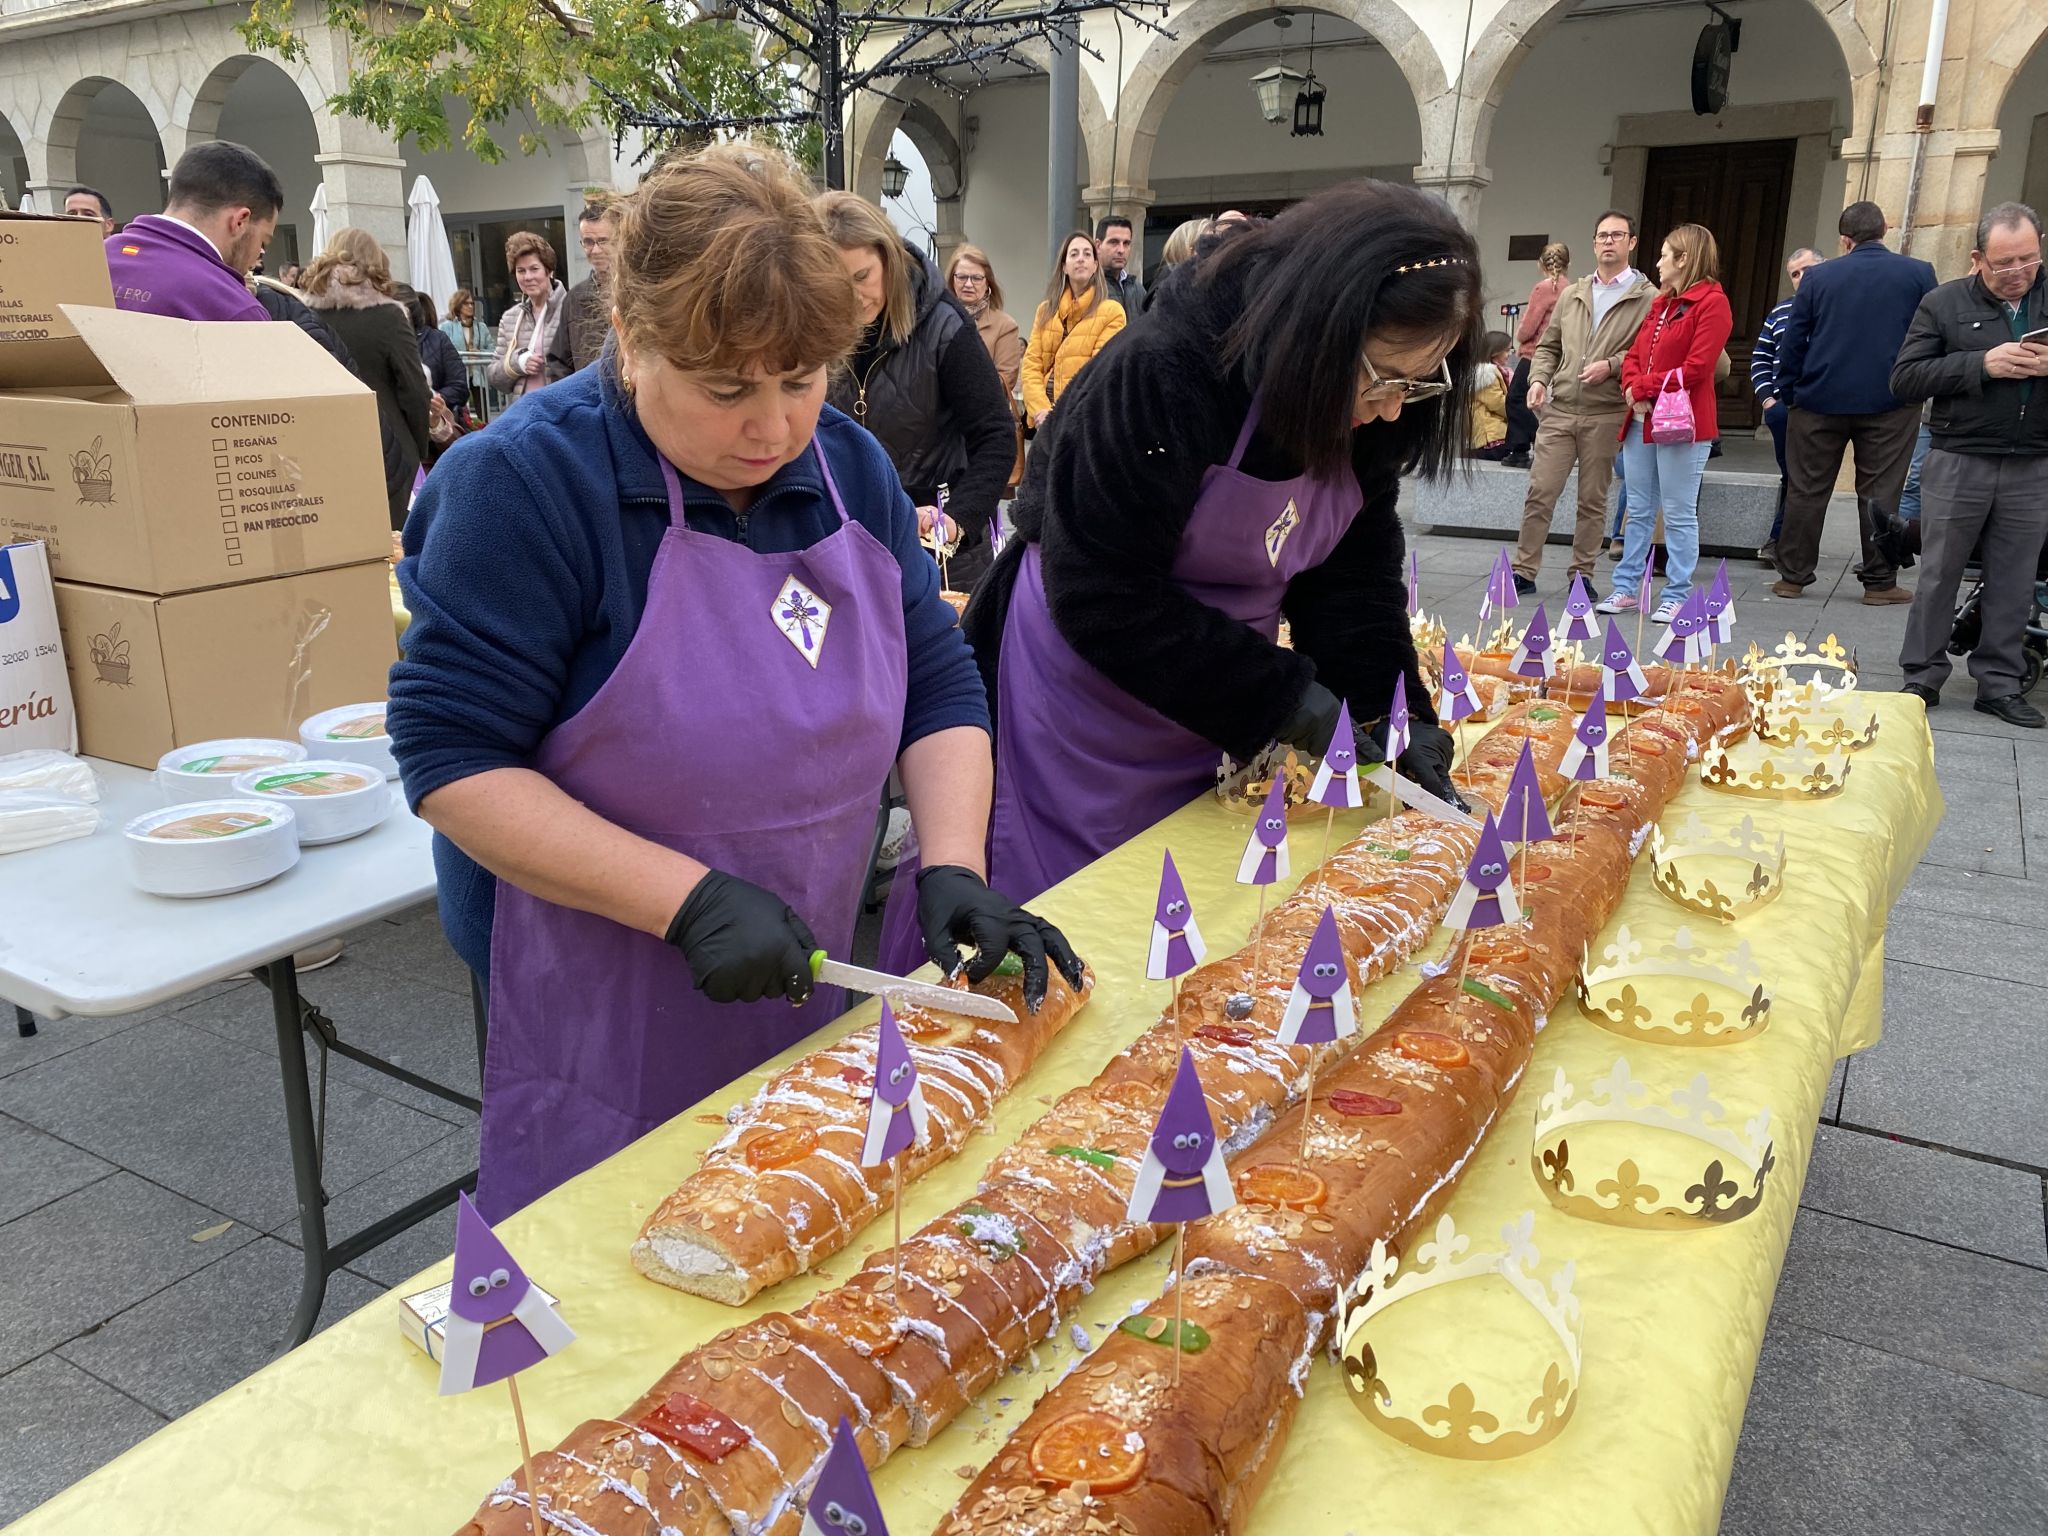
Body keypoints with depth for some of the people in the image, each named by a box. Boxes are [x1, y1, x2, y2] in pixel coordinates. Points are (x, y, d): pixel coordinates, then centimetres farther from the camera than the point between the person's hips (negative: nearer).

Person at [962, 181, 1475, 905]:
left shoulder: (1360, 410, -5)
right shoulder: (1160, 376, -27)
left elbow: (1355, 575, 0)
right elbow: (1101, 597, -27)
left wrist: (1396, 713, -14)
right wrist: (1278, 696, -25)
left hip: (1215, 725, 6)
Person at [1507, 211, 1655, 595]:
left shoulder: (1647, 298, 1)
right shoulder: (1572, 295, 16)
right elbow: (1548, 346, 20)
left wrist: (1612, 366, -17)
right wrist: (1538, 379, 3)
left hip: (1606, 415, -3)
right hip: (1559, 410, 3)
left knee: (1593, 499, 4)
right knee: (1540, 492, -1)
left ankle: (1582, 574, 14)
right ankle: (1524, 571, 6)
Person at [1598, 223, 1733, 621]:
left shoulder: (1712, 303, -7)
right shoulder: (1661, 302, 19)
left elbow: (1696, 368, -16)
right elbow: (1634, 356, 14)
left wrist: (1644, 387, -12)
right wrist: (1633, 388, -6)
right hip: (1641, 421, 8)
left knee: (1679, 514, -2)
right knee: (1639, 511, 12)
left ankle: (1677, 596, 4)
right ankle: (1625, 588, 18)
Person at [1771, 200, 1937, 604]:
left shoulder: (1818, 277, 2)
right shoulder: (1919, 274, 1)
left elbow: (1791, 343, 2)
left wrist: (1789, 395, 9)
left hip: (1820, 402, 0)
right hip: (1890, 404, 0)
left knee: (1806, 491, 6)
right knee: (1880, 494, 4)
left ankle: (1793, 576, 9)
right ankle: (1879, 582, 7)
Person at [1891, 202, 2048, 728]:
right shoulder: (1945, 304, 1)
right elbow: (1904, 378, -6)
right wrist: (1982, 364, -17)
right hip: (1958, 464, -2)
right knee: (1938, 576, 5)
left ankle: (1999, 683, 16)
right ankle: (1922, 678, 14)